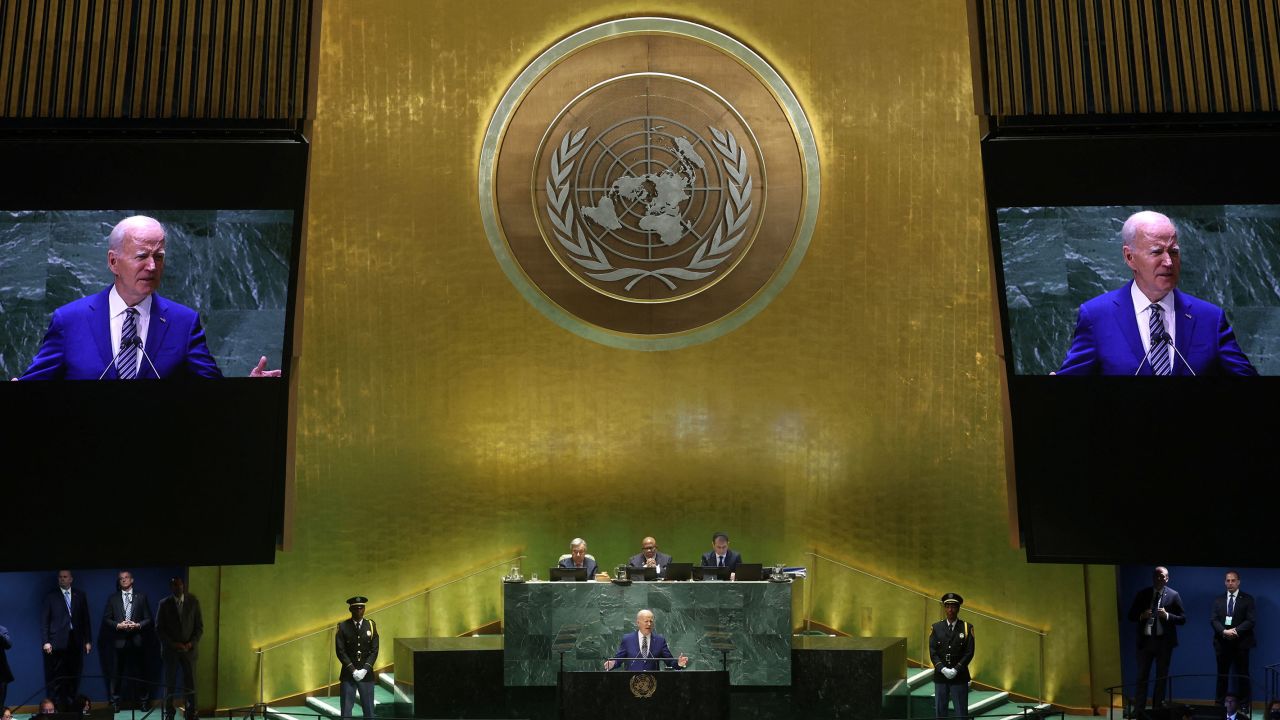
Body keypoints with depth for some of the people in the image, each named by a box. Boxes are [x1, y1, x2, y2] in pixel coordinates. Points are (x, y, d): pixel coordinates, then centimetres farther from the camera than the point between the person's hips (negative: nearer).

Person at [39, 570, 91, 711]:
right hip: (57, 643, -2)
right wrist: (45, 642, -7)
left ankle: (72, 707, 7)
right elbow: (44, 621, 2)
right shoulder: (50, 597, 5)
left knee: (74, 678, 2)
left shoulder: (80, 596, 12)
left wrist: (88, 641, 7)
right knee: (56, 679, -2)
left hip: (76, 643, 2)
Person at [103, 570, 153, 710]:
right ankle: (115, 702, 9)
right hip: (119, 640, 0)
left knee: (138, 671, 2)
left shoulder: (141, 597, 8)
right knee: (117, 672, 0)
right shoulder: (112, 598, 9)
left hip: (136, 640, 0)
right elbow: (106, 619, 6)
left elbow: (148, 619, 6)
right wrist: (118, 625, -10)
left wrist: (138, 625, -11)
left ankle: (142, 701, 9)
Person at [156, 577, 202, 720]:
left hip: (189, 649, 0)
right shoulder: (164, 604, 0)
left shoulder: (193, 602, 2)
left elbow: (199, 626, 4)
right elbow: (159, 628, 0)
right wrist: (173, 644, -10)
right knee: (169, 684, 2)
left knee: (190, 684, -3)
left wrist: (192, 643, -9)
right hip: (170, 650, 0)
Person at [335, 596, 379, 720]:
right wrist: (353, 671, -13)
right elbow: (341, 651, -6)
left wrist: (365, 670, -11)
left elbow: (374, 651, 1)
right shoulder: (343, 626, -2)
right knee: (346, 710, 1)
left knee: (369, 709, 5)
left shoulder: (371, 625, 4)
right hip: (348, 675, -2)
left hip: (367, 674, 2)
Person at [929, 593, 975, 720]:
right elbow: (933, 652, 0)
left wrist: (956, 670, -14)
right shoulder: (936, 627, 5)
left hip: (960, 677, -2)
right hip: (940, 676, 2)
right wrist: (943, 669, -14)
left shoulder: (967, 628, 1)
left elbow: (969, 652, -5)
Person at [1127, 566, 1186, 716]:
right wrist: (1142, 616, -14)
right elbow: (1131, 616, 6)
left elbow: (1182, 619, -2)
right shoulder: (1142, 594, 5)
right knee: (1142, 677, 2)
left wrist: (1167, 615, -19)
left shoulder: (1173, 595, 0)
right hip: (1145, 640, 1)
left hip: (1164, 641, -1)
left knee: (1162, 677, 9)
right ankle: (1138, 711, 5)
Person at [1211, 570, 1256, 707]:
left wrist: (1236, 631, -19)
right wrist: (1224, 631, -16)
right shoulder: (1218, 599, 10)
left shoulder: (1248, 599, 2)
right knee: (1222, 675, 7)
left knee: (1242, 675, 3)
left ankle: (1243, 705, 9)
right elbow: (1213, 619, 2)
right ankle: (1219, 704, 11)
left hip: (1241, 642, -2)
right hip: (1222, 643, 2)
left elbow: (1250, 620, -8)